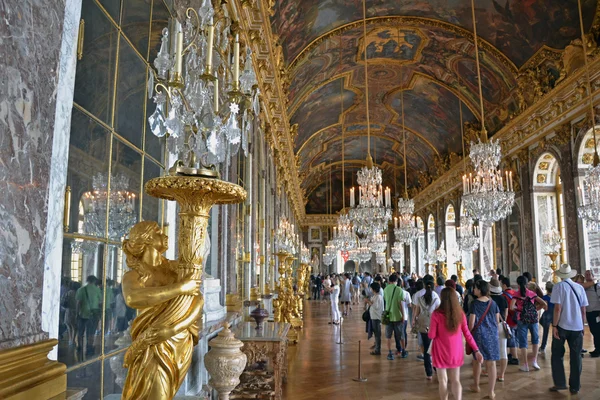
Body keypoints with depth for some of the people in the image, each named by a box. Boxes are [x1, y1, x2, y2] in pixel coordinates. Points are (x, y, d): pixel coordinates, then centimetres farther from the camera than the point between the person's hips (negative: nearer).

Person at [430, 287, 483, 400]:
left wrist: (429, 332, 8)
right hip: (456, 352, 3)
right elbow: (467, 334, -1)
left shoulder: (436, 314, -17)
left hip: (441, 352, -3)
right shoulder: (460, 314, -5)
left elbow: (431, 335, -13)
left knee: (443, 381, 11)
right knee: (455, 380, 13)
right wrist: (476, 350, 7)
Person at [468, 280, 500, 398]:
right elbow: (497, 320, 8)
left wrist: (469, 334, 4)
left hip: (479, 334, -2)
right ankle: (491, 391, 6)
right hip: (492, 335, 2)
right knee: (491, 363, 3)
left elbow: (472, 322, -10)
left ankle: (476, 386, 29)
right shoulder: (493, 303, 1)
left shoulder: (474, 304, -10)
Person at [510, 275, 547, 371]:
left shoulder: (516, 295, -5)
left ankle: (525, 365, 8)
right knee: (535, 339, 23)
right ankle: (534, 360, 15)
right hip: (533, 319, 3)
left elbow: (511, 307, -18)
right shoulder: (532, 293, 5)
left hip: (522, 320, -3)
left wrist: (517, 308, 3)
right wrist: (536, 309, 13)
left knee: (522, 342, 6)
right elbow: (544, 304, 3)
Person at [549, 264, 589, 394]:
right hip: (577, 326, 3)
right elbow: (583, 310, 6)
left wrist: (554, 326, -8)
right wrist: (581, 326, 18)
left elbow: (558, 308, -13)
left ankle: (560, 383, 10)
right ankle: (575, 387, 15)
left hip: (562, 326, -3)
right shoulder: (580, 287, 3)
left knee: (557, 355, 11)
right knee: (576, 357, 11)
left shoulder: (559, 286, -8)